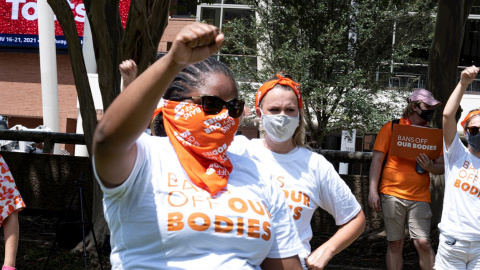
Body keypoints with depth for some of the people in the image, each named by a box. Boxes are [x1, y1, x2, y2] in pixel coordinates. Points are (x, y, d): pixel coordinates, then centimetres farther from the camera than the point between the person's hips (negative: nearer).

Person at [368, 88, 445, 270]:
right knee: (395, 243, 4)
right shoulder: (392, 127, 3)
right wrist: (372, 191, -8)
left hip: (420, 196, 2)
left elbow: (441, 167, 12)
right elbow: (377, 159, 0)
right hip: (392, 193, -1)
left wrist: (430, 166, -12)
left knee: (423, 242, -8)